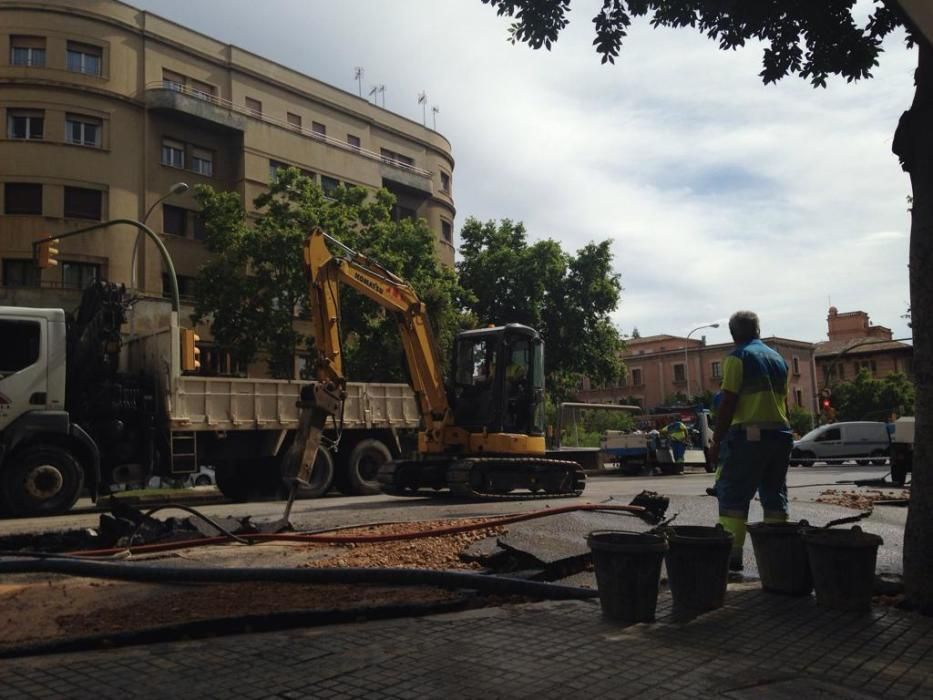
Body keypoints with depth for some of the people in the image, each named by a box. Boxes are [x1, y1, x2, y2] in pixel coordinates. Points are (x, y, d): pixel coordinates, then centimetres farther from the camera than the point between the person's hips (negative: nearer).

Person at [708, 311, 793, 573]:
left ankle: (733, 554, -7)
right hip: (780, 434, 7)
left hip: (748, 435, -7)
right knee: (775, 496, 11)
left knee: (734, 496, -3)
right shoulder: (778, 358, 16)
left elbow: (728, 402, -11)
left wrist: (717, 440, -7)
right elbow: (784, 400, 18)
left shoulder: (737, 357, -5)